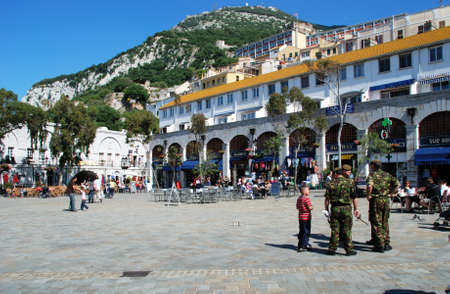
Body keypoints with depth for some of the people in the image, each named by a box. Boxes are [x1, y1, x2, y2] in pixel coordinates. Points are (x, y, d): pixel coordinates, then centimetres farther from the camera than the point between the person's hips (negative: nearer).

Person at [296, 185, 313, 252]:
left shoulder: (299, 198, 9)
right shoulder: (306, 198, -17)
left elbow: (297, 207, 16)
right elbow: (310, 208, -19)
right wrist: (311, 207, 1)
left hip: (300, 217, 8)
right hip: (306, 217, -8)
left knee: (301, 231, 15)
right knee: (306, 232, 0)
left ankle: (300, 245, 23)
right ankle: (304, 245, 2)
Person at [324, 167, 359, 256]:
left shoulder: (331, 183, 1)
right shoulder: (349, 182, -1)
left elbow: (327, 199, 1)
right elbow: (354, 197, -2)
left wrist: (326, 210, 10)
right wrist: (356, 209, 6)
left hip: (335, 209, 1)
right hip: (346, 208, -1)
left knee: (334, 230, 8)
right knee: (347, 230, 5)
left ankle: (332, 249, 11)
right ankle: (349, 249, 10)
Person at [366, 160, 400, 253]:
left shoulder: (372, 174, -6)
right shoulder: (387, 175, 11)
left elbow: (370, 185, -25)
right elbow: (397, 184, 5)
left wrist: (368, 195, -12)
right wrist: (390, 193, 9)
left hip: (376, 200, -5)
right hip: (386, 200, 5)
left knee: (376, 223, 0)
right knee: (385, 222, 17)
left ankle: (380, 245, 0)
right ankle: (386, 243, 20)